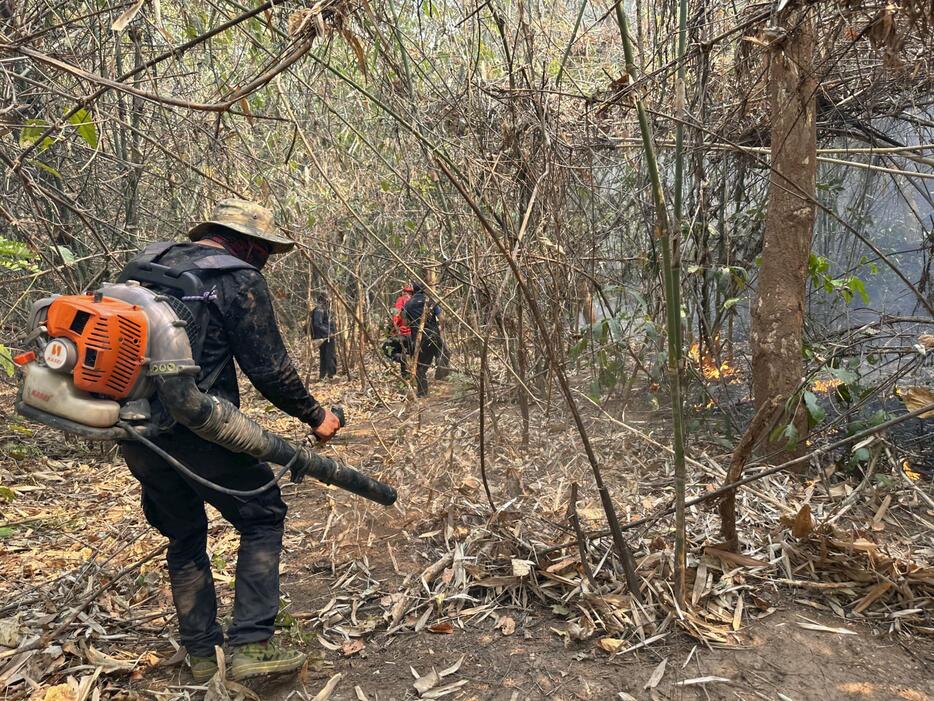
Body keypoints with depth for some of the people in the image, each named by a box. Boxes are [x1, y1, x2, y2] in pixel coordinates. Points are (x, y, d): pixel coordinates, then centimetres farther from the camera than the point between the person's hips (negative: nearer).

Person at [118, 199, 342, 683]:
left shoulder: (153, 263, 16)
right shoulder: (240, 280, -7)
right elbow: (269, 368, -9)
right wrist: (315, 416, 4)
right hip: (195, 430, -7)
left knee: (184, 534, 21)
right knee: (262, 518, 10)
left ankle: (201, 653, 28)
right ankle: (250, 644, 7)